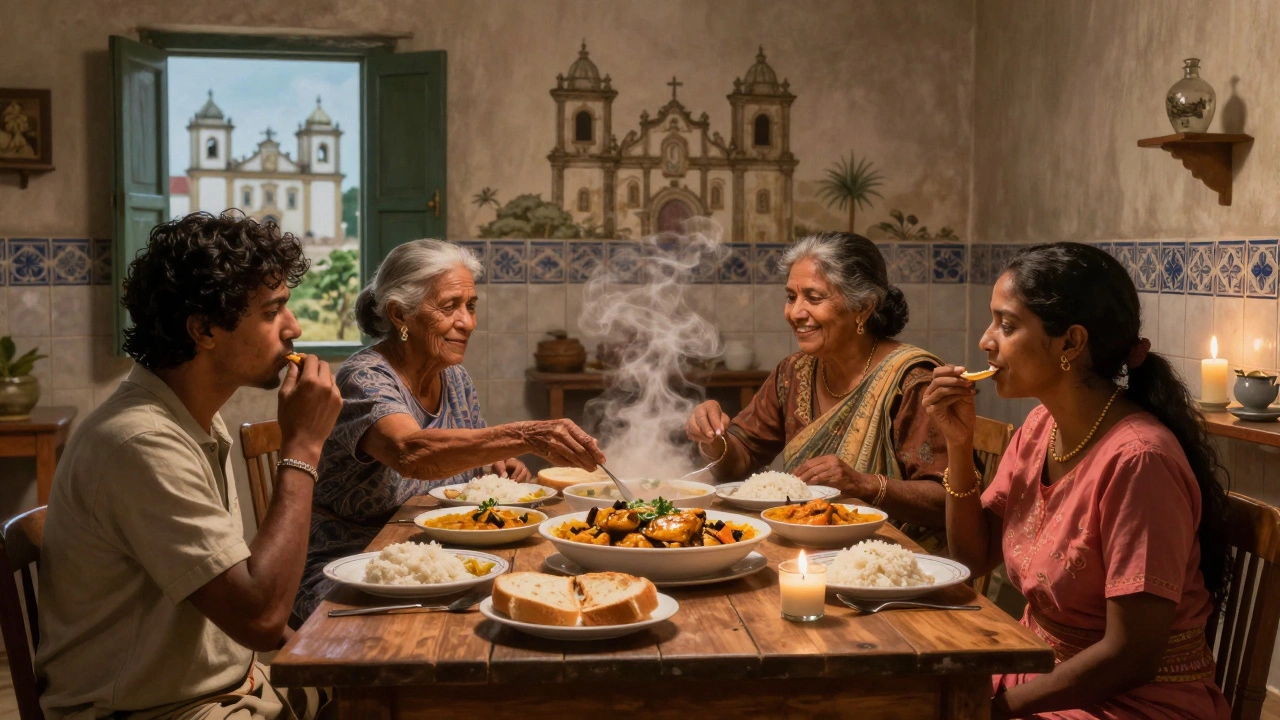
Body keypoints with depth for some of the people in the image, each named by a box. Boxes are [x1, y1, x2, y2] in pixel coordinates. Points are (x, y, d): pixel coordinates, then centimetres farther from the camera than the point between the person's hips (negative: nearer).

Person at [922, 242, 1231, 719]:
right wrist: (959, 446, -6)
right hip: (1039, 672, 7)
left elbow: (1130, 657, -23)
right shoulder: (1041, 427, 0)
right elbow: (975, 558, 7)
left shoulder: (1136, 459, -25)